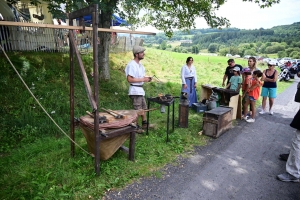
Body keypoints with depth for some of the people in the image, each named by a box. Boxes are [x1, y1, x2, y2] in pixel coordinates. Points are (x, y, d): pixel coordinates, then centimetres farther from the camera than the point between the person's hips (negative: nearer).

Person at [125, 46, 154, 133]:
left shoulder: (139, 64, 9)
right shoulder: (131, 65, -20)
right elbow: (130, 79, -25)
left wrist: (146, 78, 2)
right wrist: (142, 79, -23)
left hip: (140, 89, 10)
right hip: (135, 90, -10)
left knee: (143, 108, 21)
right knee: (137, 110, 1)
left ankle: (144, 123, 36)